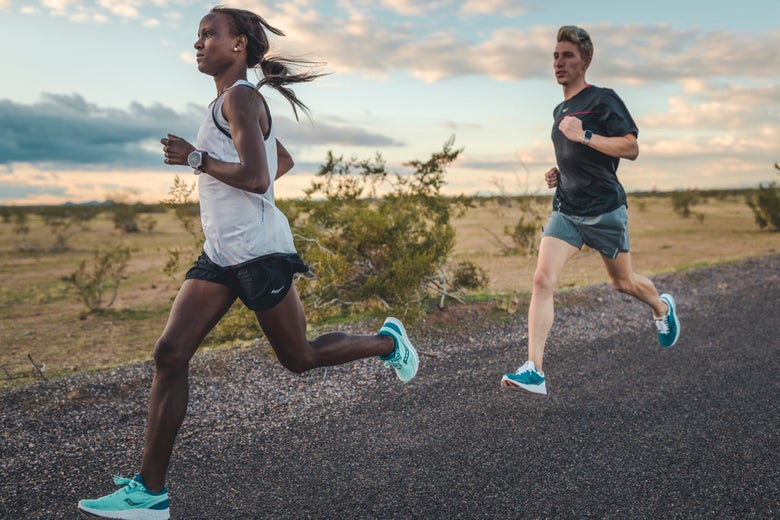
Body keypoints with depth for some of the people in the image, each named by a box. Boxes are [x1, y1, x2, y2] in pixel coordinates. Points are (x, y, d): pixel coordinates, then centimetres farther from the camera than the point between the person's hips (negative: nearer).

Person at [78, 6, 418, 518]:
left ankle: (387, 341, 31)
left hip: (259, 252, -9)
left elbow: (256, 178, -23)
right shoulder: (231, 102, 18)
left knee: (299, 357, 6)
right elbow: (285, 161, 28)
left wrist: (195, 158, -13)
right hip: (220, 253, 9)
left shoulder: (240, 98, -11)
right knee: (169, 355, -1)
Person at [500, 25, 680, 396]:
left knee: (623, 282, 14)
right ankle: (534, 372, -17)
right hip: (566, 209, 5)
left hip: (604, 209, -5)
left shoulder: (602, 100, -7)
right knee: (543, 279, -14)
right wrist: (560, 174, 10)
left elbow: (631, 148, -16)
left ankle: (662, 308, 51)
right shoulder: (559, 111, 15)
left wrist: (584, 135, -22)